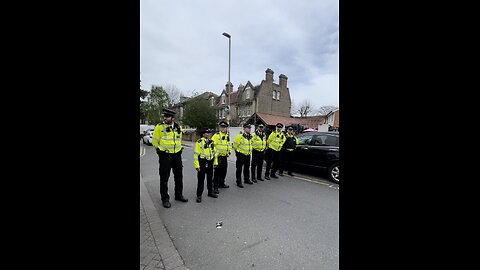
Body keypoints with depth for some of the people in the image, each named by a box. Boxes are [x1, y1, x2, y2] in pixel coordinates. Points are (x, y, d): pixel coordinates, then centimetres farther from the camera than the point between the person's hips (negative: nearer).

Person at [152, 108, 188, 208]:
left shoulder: (178, 127, 3)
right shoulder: (159, 127, -8)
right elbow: (154, 142, 1)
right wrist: (161, 150, 8)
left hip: (177, 155, 4)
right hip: (165, 156, -4)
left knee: (179, 176, 13)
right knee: (164, 178, 4)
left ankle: (179, 195, 31)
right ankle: (165, 199, 20)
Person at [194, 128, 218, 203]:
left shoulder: (212, 142, 8)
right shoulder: (199, 142, -9)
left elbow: (214, 152, 15)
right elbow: (196, 155, -10)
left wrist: (215, 162, 12)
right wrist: (197, 165, -14)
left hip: (210, 163, 5)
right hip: (202, 163, -5)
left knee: (210, 178, 17)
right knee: (201, 180, 1)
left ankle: (210, 192, 33)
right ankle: (199, 195, 15)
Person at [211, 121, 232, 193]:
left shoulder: (227, 136, 13)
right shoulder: (216, 135, -11)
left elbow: (229, 144, 25)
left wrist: (229, 151, 11)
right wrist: (215, 153, -18)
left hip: (225, 157, 7)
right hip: (218, 156, -7)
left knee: (223, 171, 17)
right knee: (217, 172, -3)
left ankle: (221, 184, 34)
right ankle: (215, 187, 6)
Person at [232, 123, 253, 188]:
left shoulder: (250, 136, 6)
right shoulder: (240, 136, -18)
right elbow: (235, 144, -12)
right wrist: (237, 151, 0)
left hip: (247, 154, 7)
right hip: (241, 155, -7)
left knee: (247, 168, 19)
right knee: (239, 169, 1)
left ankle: (246, 179, 35)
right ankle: (239, 182, 11)